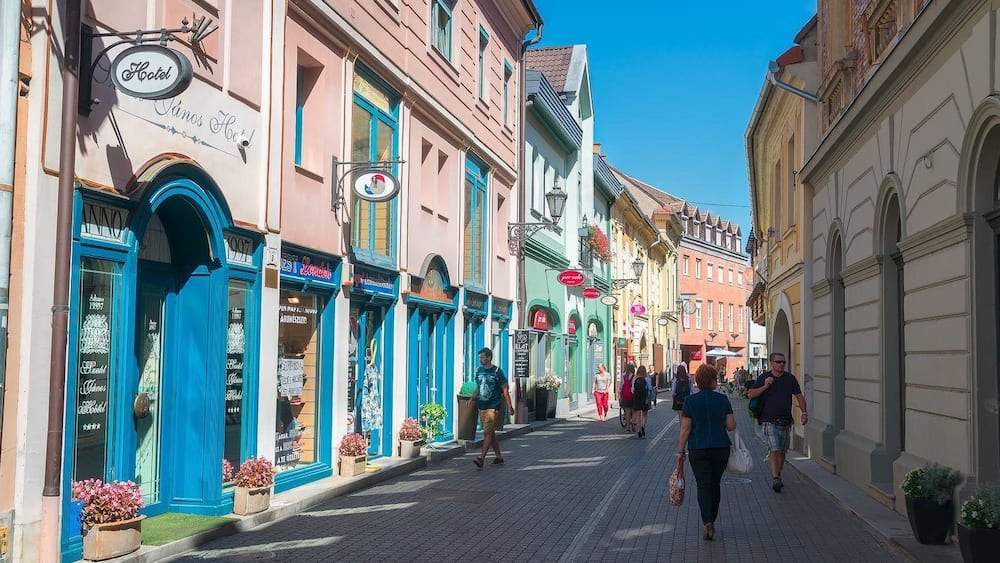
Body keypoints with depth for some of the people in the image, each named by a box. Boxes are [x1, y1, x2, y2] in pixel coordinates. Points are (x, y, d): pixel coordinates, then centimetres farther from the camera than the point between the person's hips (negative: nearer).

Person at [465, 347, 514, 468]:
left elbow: (505, 390, -4)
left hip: (493, 407, -6)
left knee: (487, 433, -12)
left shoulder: (497, 372, -7)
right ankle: (498, 456, 23)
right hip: (481, 406, 6)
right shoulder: (478, 371, 9)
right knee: (491, 433, 13)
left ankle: (481, 458, -18)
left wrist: (509, 406, -5)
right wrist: (471, 399, 3)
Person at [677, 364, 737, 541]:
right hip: (721, 448, 2)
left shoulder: (691, 401, -6)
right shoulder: (723, 399, -2)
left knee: (703, 486, 1)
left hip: (698, 449, -2)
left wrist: (681, 450, 0)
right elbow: (732, 426, -1)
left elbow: (685, 429, -7)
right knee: (715, 484, 17)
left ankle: (707, 522, -16)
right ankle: (711, 520, 26)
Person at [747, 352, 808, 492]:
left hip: (786, 421, 4)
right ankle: (775, 479, -19)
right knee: (774, 449, -15)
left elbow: (799, 396, 10)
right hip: (770, 421, -4)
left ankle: (777, 476, 25)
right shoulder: (764, 377, 0)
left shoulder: (790, 378, 7)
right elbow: (750, 394, -2)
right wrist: (765, 387, -16)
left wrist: (804, 413, -2)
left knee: (782, 451, 10)